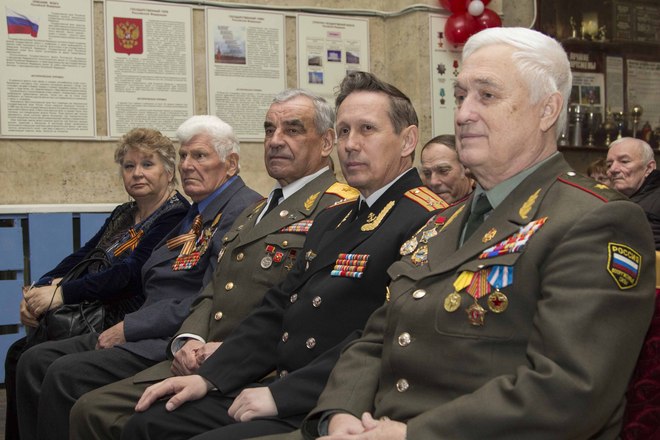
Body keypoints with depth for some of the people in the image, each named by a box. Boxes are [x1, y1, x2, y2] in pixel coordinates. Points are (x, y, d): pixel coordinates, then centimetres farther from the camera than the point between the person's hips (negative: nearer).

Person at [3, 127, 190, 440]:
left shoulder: (176, 215, -10)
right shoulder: (122, 214, 17)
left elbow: (131, 273, -19)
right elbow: (82, 256, 13)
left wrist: (62, 294, -21)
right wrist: (39, 289, -6)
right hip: (90, 316, 8)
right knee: (17, 353, -7)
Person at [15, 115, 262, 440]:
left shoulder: (244, 210, -10)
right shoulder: (198, 212, 21)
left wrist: (129, 328, -14)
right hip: (149, 332, 10)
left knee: (65, 375, -22)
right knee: (35, 361, -2)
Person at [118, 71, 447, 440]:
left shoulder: (426, 222, -12)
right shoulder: (333, 219, 19)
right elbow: (277, 310, 16)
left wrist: (280, 394, -18)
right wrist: (209, 377, 4)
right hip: (277, 385, 8)